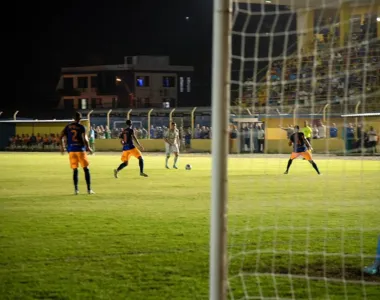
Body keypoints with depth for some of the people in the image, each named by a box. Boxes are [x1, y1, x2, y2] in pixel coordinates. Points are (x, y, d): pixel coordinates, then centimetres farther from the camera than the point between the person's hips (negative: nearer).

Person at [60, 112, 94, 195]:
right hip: (80, 149, -4)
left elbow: (61, 137, 4)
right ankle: (89, 189, 1)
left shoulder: (67, 127, 6)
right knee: (86, 169, 4)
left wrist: (62, 147, 18)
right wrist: (88, 147, 1)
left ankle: (76, 189, 2)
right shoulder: (81, 127, -6)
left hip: (71, 150, 4)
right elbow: (84, 139, -14)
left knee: (75, 170, 9)